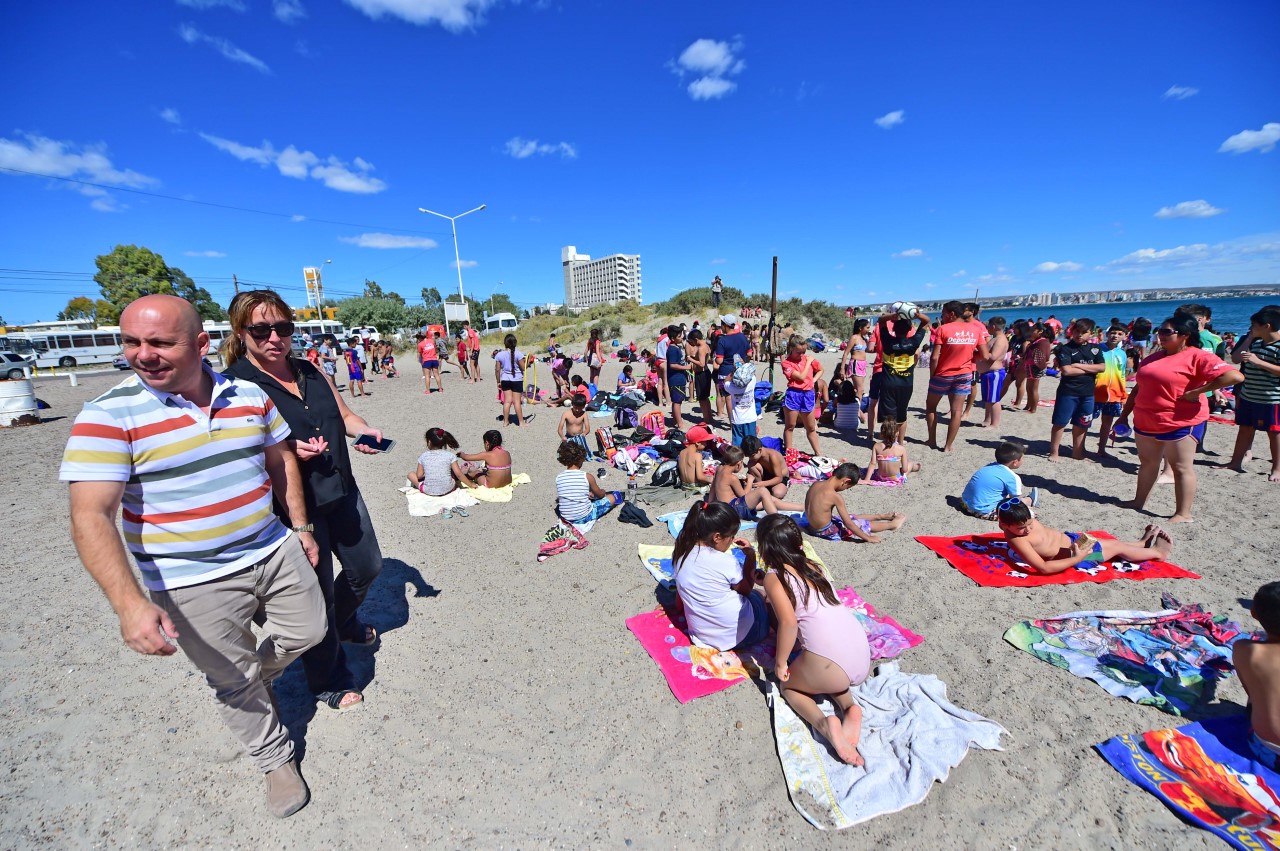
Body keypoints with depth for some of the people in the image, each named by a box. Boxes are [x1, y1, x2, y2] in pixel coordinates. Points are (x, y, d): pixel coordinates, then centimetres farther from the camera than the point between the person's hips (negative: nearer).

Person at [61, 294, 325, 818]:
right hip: (194, 583, -3)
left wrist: (300, 526, 9)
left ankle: (253, 680, 51)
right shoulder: (110, 415, -16)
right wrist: (129, 603, -31)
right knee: (234, 680, 14)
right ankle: (276, 760, 40)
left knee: (308, 631, 18)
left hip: (273, 552, 4)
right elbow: (91, 516, -21)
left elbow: (280, 460, 9)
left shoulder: (250, 395, -3)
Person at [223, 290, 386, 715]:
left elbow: (344, 415, 13)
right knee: (317, 593, 9)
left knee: (367, 567, 21)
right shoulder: (233, 385, -12)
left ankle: (343, 620, 53)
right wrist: (287, 451, -27)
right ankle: (328, 677, 35)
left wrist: (364, 431, -7)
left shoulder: (310, 371, 5)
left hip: (342, 492, 6)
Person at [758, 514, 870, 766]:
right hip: (863, 656, 7)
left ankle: (825, 725, -3)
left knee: (788, 686, 23)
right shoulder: (812, 566, 15)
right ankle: (850, 708, 10)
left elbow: (788, 622, -18)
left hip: (830, 662, -7)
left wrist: (780, 663, -3)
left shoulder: (774, 577, -4)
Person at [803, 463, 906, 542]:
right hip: (827, 532, -7)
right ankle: (892, 524, 35)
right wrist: (868, 538, -7)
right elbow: (848, 524, -19)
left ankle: (880, 516, 47)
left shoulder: (815, 484, -6)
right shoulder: (836, 497, -26)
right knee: (864, 524, 13)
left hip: (813, 527, 7)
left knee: (854, 517, 26)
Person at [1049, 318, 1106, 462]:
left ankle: (1077, 452, 23)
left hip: (1088, 393, 5)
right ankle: (1053, 452, 7)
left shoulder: (1095, 348, 9)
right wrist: (1089, 369, -6)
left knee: (1081, 424, 12)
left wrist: (1079, 365, -11)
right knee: (1060, 422, -1)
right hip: (1068, 392, -5)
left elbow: (1102, 367, -2)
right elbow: (1066, 370, -16)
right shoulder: (1066, 348, -6)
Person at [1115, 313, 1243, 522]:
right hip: (1145, 421, 7)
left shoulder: (1197, 357, -9)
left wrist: (1197, 391, -19)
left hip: (1180, 422, -7)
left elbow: (1235, 376, -21)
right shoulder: (1155, 357, 12)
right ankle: (1139, 501, 27)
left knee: (1181, 467, 1)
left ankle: (1183, 514, 8)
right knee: (1147, 462, 15)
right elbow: (1139, 388, 17)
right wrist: (1124, 414, 15)